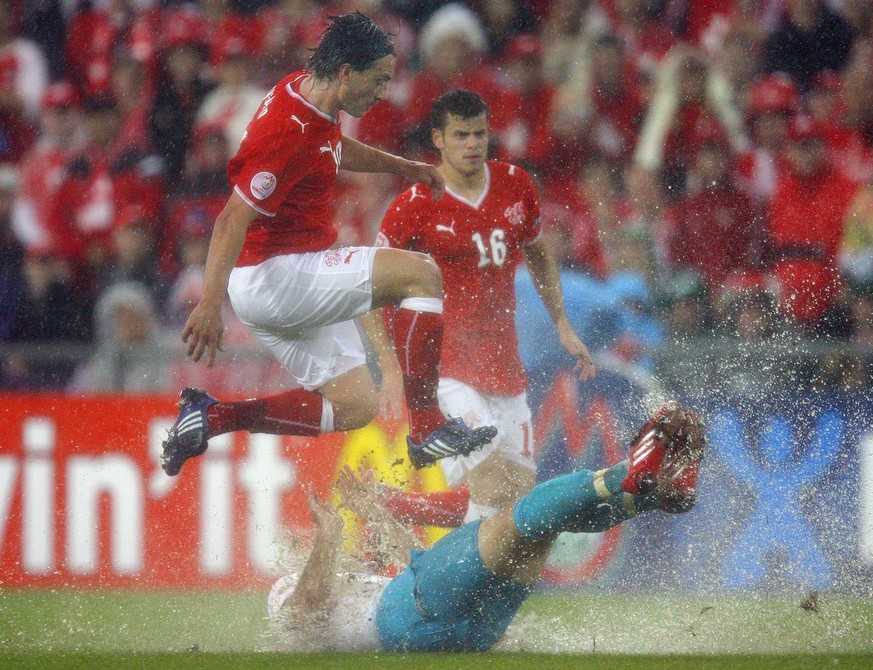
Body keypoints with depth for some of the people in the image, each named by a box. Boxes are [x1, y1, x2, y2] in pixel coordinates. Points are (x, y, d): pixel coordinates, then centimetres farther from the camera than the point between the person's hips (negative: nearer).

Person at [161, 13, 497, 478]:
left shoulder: (309, 95, 6)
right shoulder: (291, 132, -24)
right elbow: (233, 218, -28)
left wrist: (402, 167, 29)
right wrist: (210, 304, -34)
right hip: (277, 277, -11)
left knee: (355, 407, 11)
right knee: (420, 274, -16)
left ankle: (213, 417, 8)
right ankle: (427, 427, -16)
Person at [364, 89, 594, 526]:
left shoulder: (515, 185, 5)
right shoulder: (416, 206, -10)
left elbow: (538, 257, 23)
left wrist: (563, 327, 16)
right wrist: (390, 369, -12)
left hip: (505, 367, 6)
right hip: (448, 370, -6)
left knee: (522, 491, 5)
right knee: (494, 487, -20)